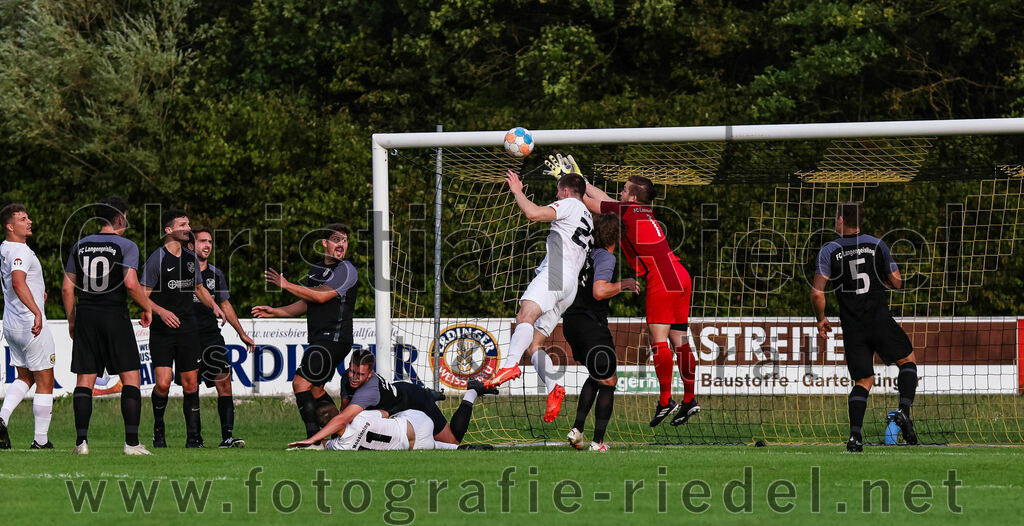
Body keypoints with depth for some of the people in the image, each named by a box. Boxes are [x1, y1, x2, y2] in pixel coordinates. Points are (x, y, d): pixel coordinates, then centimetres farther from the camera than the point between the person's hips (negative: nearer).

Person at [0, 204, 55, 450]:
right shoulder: (20, 251, -19)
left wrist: (35, 291, 30)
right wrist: (37, 312, -45)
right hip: (31, 326, -9)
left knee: (25, 378, 20)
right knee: (45, 382, 2)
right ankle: (41, 439, 4)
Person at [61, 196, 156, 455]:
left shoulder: (80, 246, 9)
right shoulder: (126, 246, -4)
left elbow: (67, 288, 8)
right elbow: (131, 283, -17)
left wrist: (71, 320, 18)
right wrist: (147, 307, -1)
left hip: (86, 317, 4)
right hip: (115, 316, -4)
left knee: (85, 380, 5)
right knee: (130, 378, 1)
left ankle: (81, 441, -2)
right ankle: (132, 442, -7)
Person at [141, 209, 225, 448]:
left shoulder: (191, 258, 11)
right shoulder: (157, 258, -7)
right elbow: (143, 296, -7)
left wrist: (213, 305, 8)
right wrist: (161, 311, -23)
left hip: (188, 329, 5)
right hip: (162, 330, -5)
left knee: (191, 385, 3)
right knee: (163, 383, -14)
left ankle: (194, 437, 9)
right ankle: (158, 429, 10)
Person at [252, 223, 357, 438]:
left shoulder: (346, 270, -8)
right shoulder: (315, 269, 18)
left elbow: (321, 296, -18)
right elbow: (306, 304, 25)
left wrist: (286, 285, -12)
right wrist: (274, 312, 14)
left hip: (334, 338, -9)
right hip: (319, 340, 9)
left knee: (301, 383, -17)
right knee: (315, 390, 12)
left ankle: (315, 437, -19)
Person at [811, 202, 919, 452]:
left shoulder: (829, 251, 0)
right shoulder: (877, 245, 3)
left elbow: (817, 293, -7)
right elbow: (897, 282, 8)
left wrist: (821, 319, 11)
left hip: (852, 327, 1)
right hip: (880, 319, -1)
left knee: (863, 381, 10)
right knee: (908, 361, 19)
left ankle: (855, 434, -8)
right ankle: (904, 411, -4)